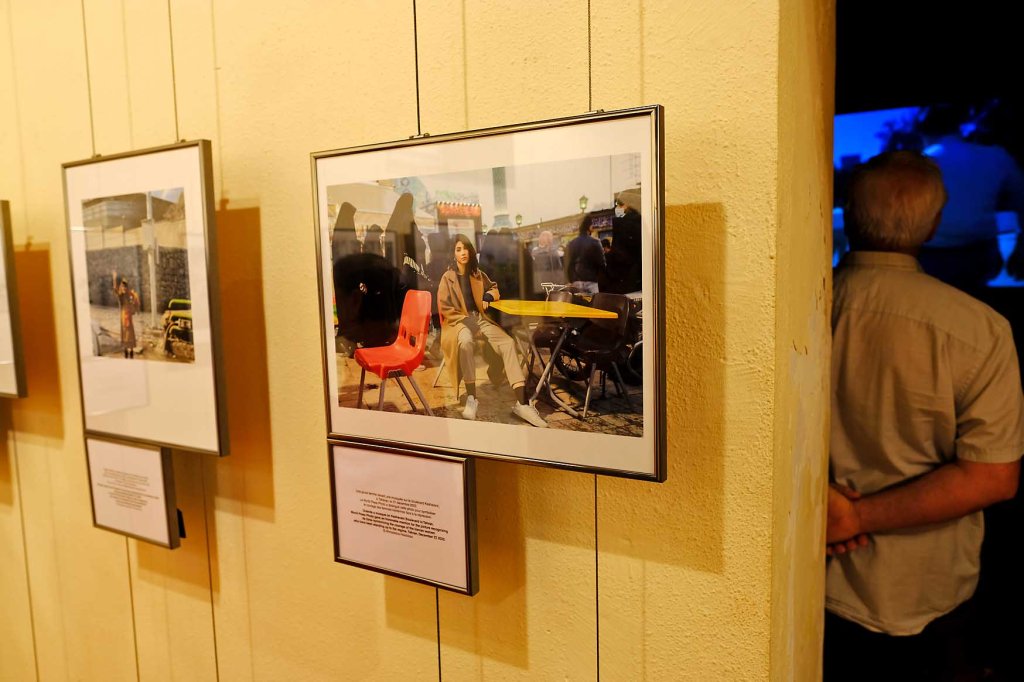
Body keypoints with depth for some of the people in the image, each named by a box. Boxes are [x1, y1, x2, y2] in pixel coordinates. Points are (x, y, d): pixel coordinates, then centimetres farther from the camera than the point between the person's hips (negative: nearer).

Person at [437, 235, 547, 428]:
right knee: (465, 341, -43)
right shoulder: (447, 278, 1)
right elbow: (444, 308, -5)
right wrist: (465, 319, -18)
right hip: (458, 321, -4)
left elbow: (494, 288, 29)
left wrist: (489, 296, 5)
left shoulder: (478, 274, 14)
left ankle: (522, 403, -32)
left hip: (480, 319, 5)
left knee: (507, 343, -23)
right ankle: (471, 398, -35)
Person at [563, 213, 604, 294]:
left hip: (575, 282, 5)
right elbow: (601, 263, -5)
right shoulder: (594, 243, -6)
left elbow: (567, 265, 9)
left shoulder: (571, 244, 8)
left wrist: (570, 281, 16)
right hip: (590, 281, -5)